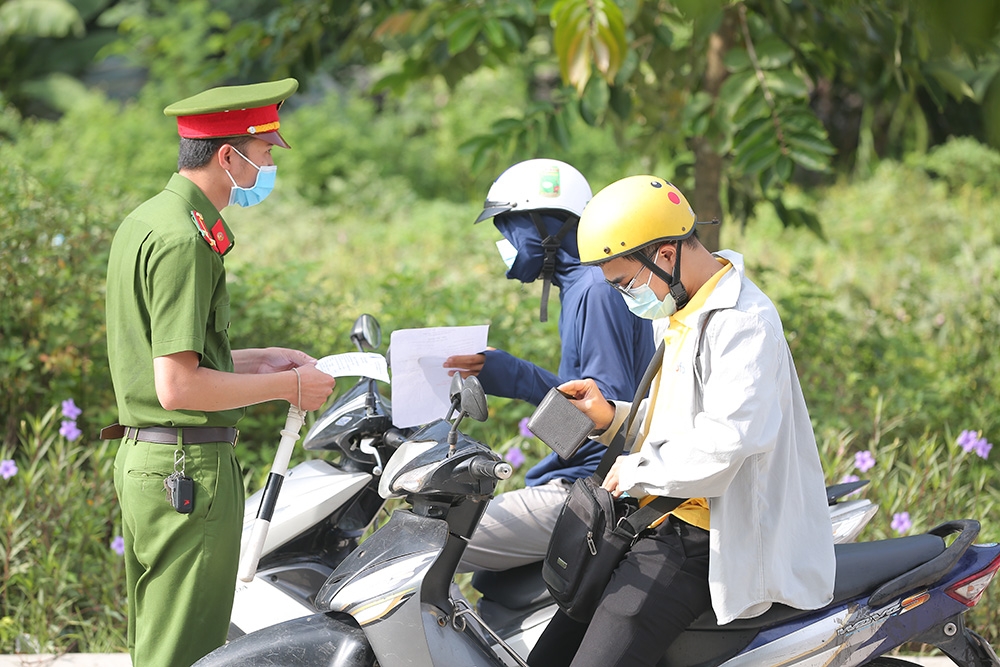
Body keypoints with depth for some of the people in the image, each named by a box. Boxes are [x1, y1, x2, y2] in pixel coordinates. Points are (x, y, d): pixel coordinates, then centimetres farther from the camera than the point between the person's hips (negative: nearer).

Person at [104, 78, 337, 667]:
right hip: (191, 466, -10)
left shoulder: (144, 221, 15)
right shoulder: (185, 241, -17)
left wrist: (257, 360, 17)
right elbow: (178, 387, -22)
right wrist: (289, 385, -12)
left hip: (143, 459, 10)